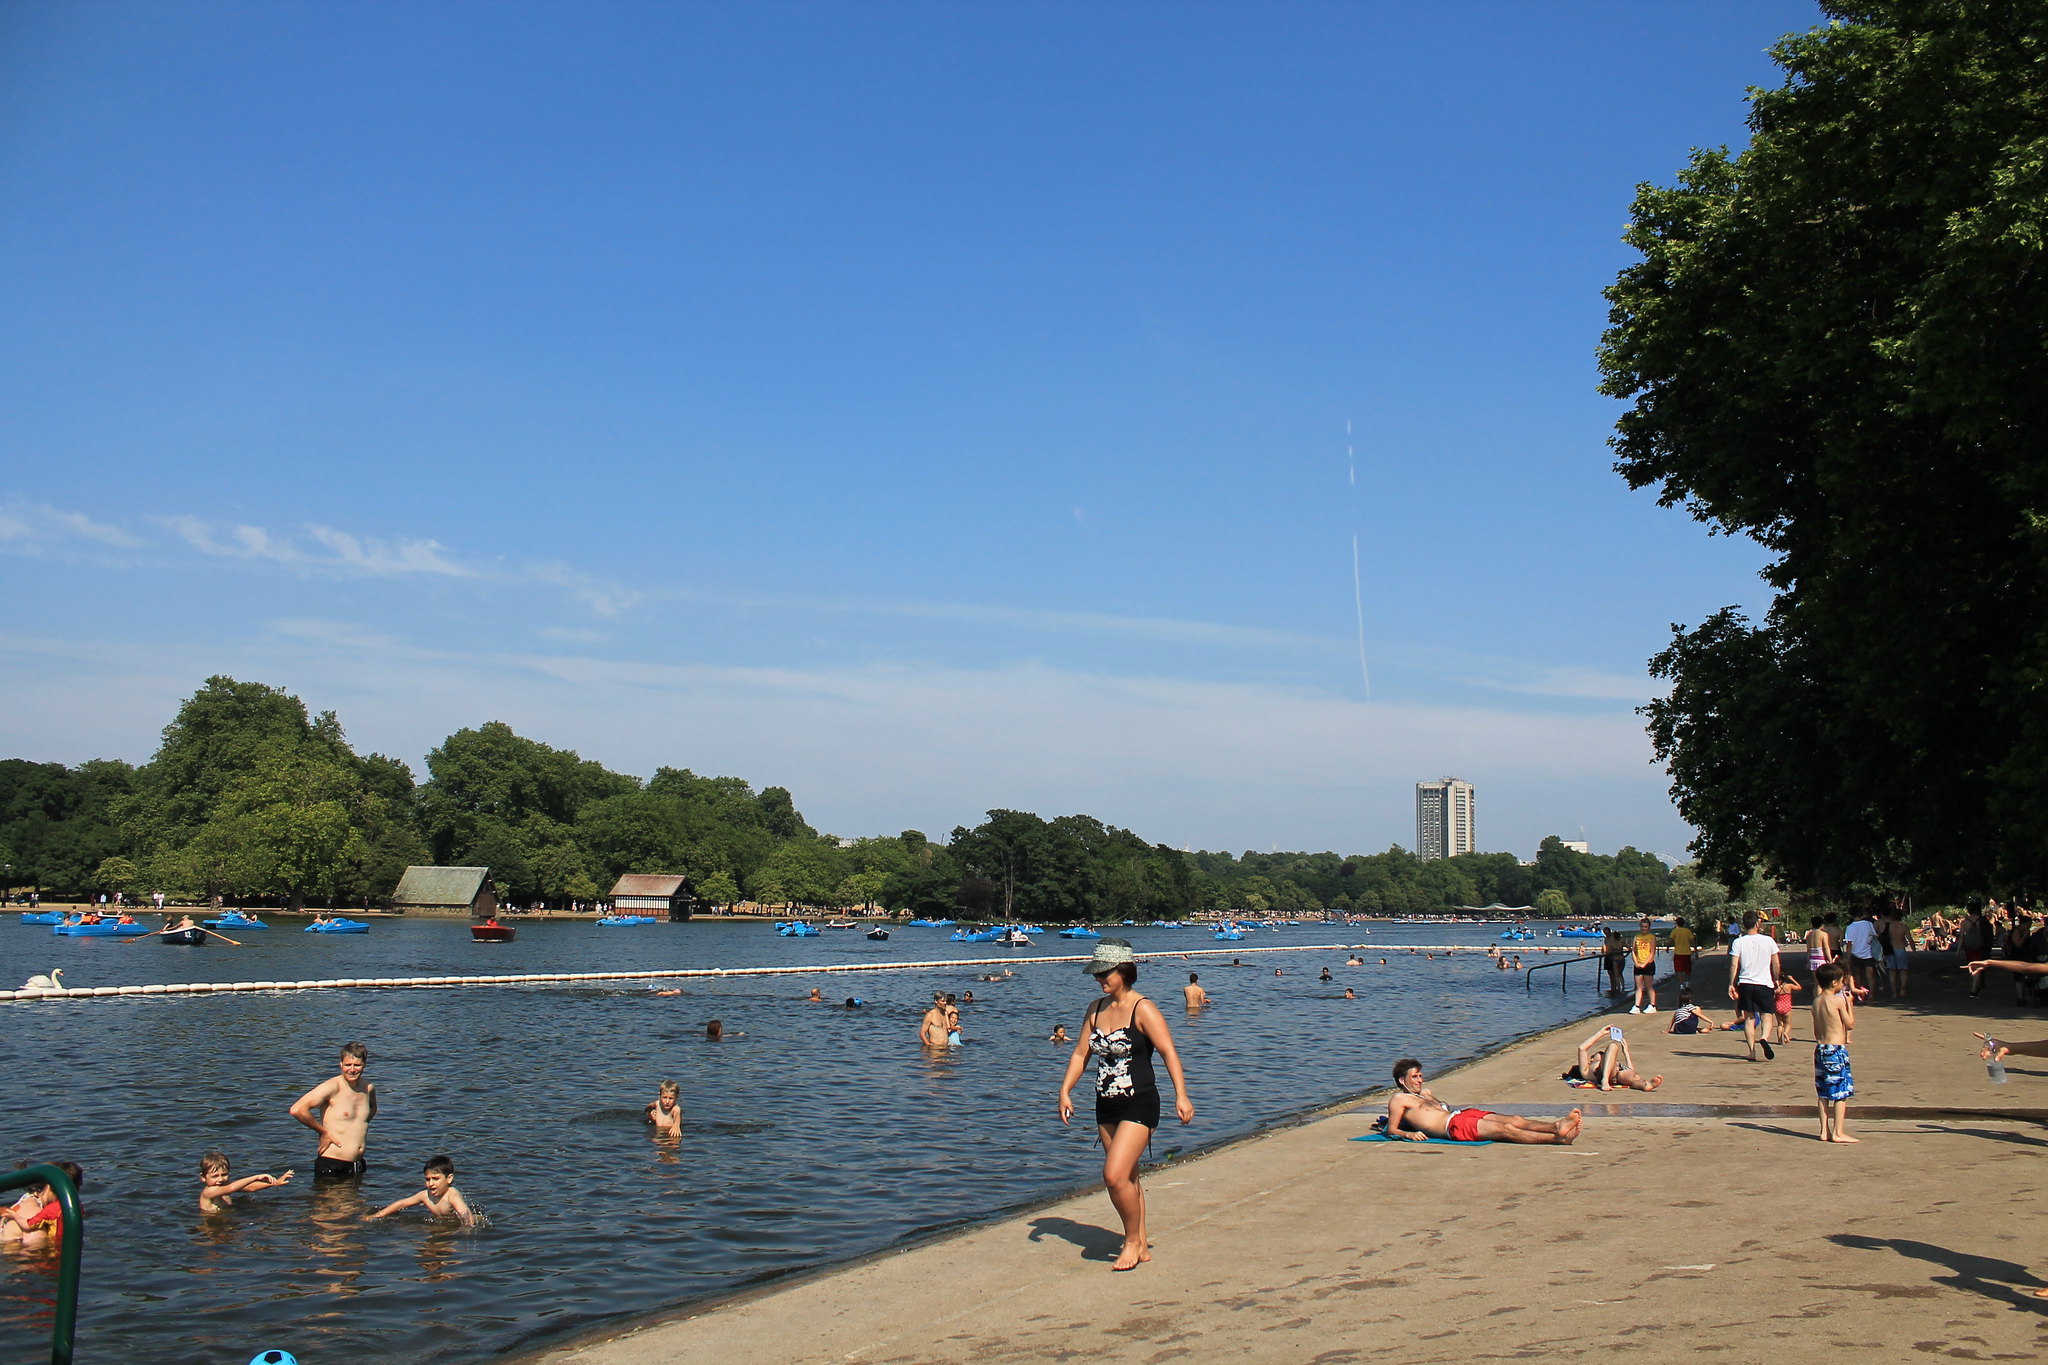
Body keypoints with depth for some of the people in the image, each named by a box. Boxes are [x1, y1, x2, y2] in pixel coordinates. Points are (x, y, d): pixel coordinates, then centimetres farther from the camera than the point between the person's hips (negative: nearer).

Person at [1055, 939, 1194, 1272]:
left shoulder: (1142, 1009, -12)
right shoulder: (1096, 1008, 8)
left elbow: (1168, 1051, -18)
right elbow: (1080, 1053, 11)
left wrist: (1181, 1095, -28)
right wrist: (1065, 1091, 0)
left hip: (1139, 1105, -7)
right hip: (1106, 1106, 7)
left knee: (1115, 1175, -16)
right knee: (1126, 1178, 13)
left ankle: (1133, 1241, 5)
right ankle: (1142, 1248, 25)